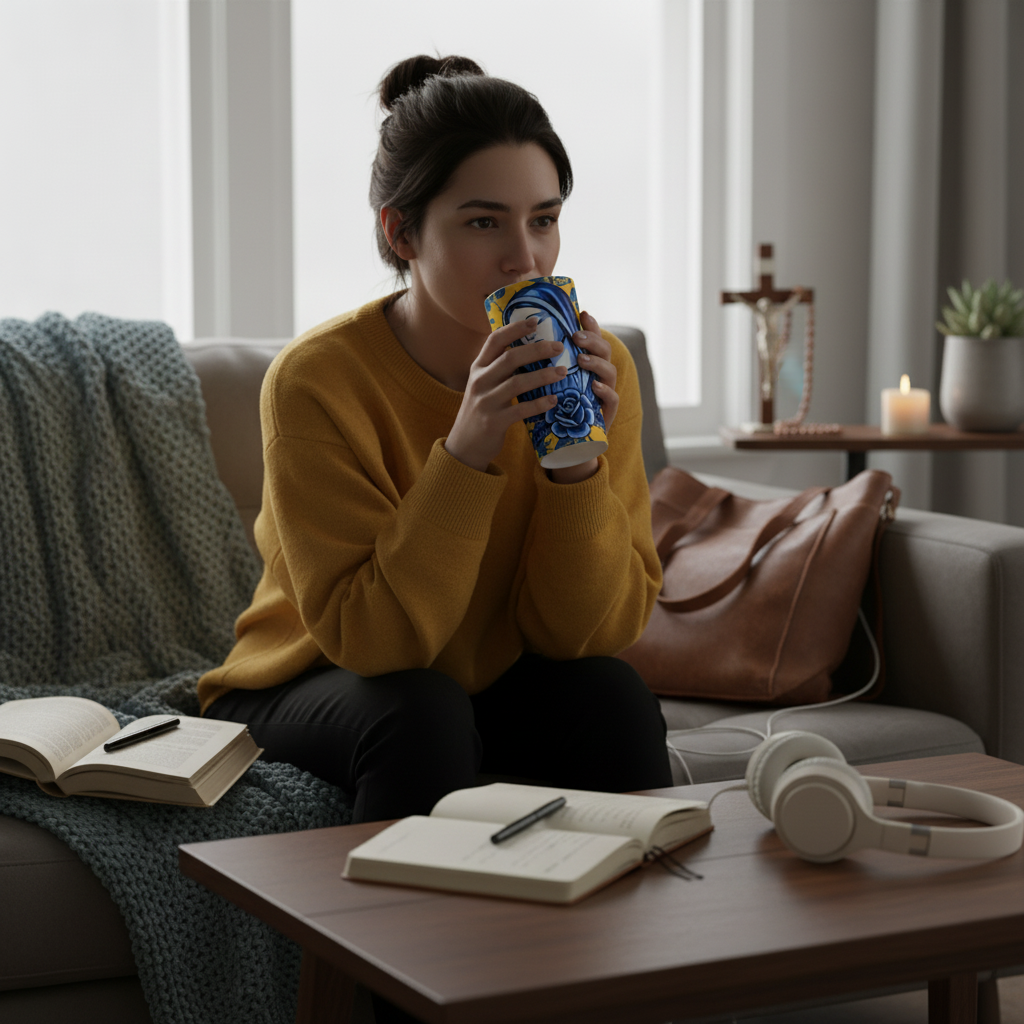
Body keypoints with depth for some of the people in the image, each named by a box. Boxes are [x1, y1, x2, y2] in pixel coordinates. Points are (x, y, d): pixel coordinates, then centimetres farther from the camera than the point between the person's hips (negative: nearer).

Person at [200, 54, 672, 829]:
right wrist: (466, 451, -36)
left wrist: (577, 464, -28)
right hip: (307, 692, -3)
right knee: (421, 709, -32)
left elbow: (588, 632, -12)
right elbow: (370, 639, -25)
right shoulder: (318, 379, -23)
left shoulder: (596, 367, -12)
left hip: (496, 686, 3)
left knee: (611, 692, -25)